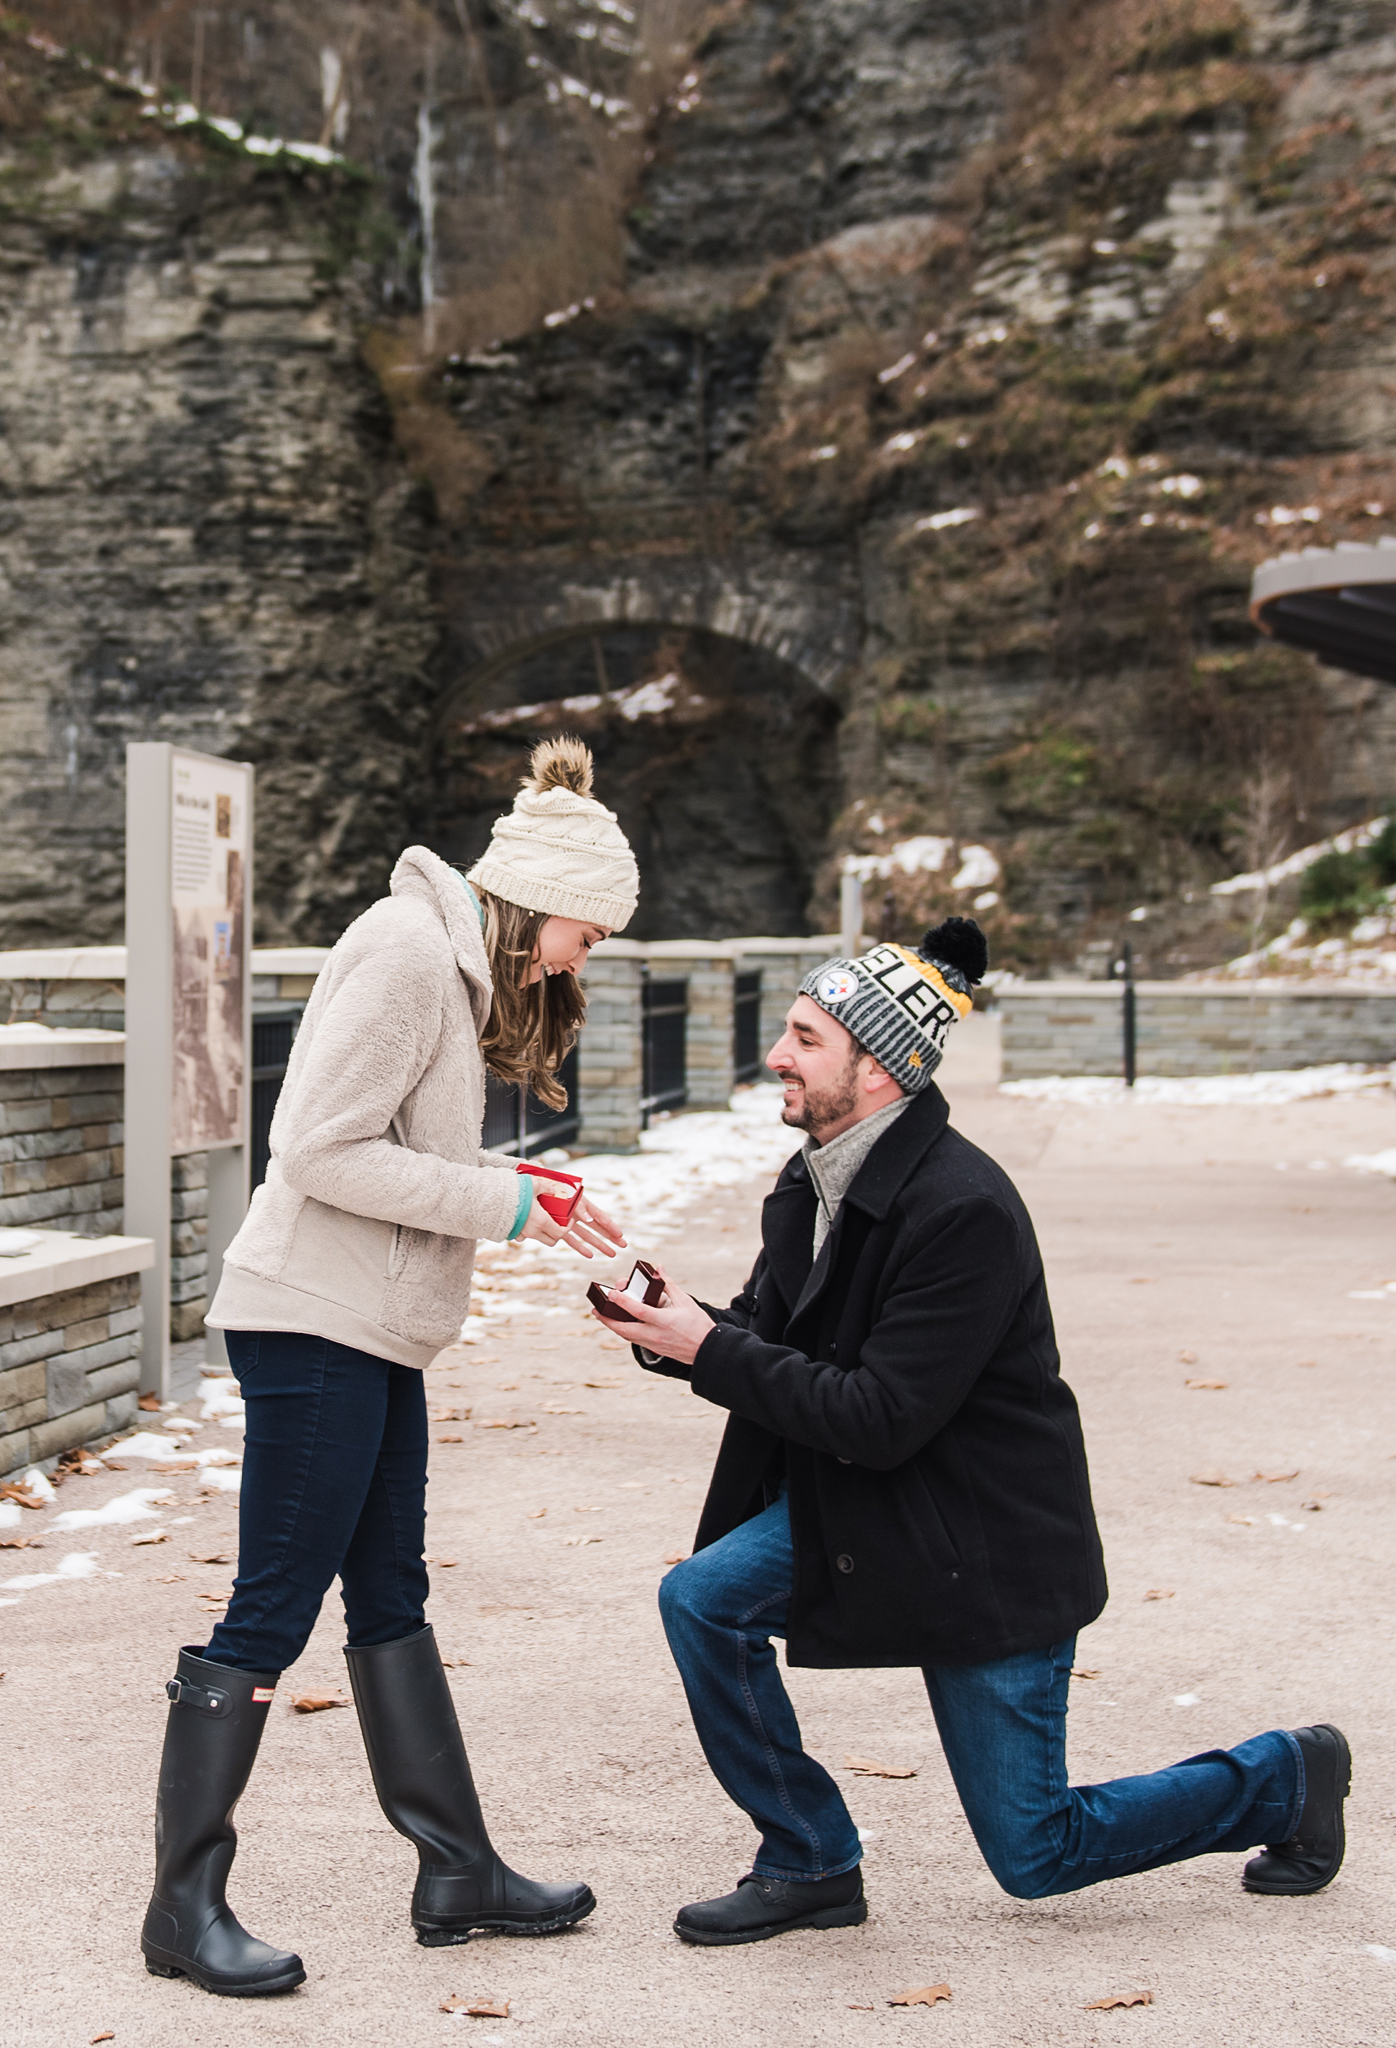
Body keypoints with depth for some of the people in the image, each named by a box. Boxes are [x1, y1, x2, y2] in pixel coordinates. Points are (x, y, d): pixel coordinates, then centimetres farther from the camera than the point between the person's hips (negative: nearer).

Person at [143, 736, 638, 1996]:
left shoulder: (458, 960, 15)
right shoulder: (406, 949, -16)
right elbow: (323, 1150, -22)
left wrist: (527, 1196, 3)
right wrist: (504, 1203, -18)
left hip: (373, 1330, 11)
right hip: (315, 1322, -11)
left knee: (391, 1599, 15)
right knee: (270, 1615, -4)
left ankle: (460, 1875, 24)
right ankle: (185, 1909, 7)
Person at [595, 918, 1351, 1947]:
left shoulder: (963, 1208, -28)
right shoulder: (815, 1183, -1)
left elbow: (880, 1418, -28)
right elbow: (769, 1339, 6)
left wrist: (709, 1348, -26)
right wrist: (680, 1328, -15)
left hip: (988, 1546, -7)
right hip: (857, 1505, 8)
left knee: (1034, 1854, 2)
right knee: (701, 1598, -14)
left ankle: (1288, 1774, 25)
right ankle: (812, 1863, 4)